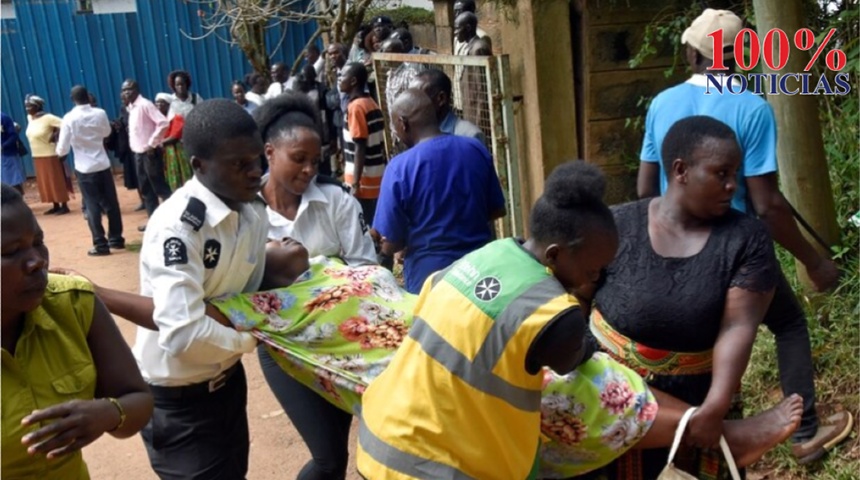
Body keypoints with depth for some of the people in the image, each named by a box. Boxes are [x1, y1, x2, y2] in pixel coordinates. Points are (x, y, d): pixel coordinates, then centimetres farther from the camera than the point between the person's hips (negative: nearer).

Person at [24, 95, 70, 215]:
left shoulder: (47, 118, -15)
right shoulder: (29, 118, 8)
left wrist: (55, 136, -17)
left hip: (50, 155, -8)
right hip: (37, 156, 8)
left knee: (57, 181, -2)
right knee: (45, 182, 11)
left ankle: (64, 206, 4)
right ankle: (55, 206, 19)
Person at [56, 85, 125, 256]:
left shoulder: (69, 119, -12)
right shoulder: (100, 113, -4)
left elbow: (63, 149, -8)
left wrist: (59, 152, 13)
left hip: (84, 168, -3)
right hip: (103, 165, 3)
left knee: (92, 207, 3)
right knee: (111, 203, 12)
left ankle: (101, 245, 4)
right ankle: (116, 239, 21)